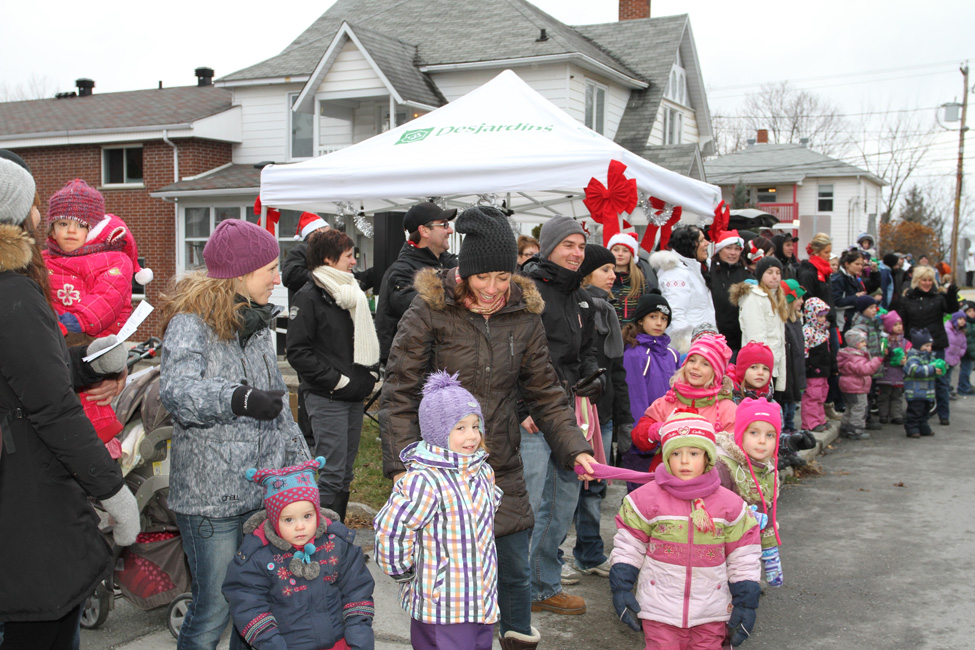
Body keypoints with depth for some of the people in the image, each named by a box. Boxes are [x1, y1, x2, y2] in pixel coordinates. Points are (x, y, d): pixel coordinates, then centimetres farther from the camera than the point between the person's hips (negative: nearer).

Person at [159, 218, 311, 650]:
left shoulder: (257, 323, 14)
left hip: (265, 489, 7)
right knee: (213, 610, 0)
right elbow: (176, 390, -30)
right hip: (212, 500, -7)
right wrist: (238, 398, -46)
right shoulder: (191, 324, -11)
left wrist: (300, 462, 18)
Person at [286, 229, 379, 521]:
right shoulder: (309, 297, -8)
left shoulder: (353, 294, 15)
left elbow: (367, 340, 24)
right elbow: (298, 351, -13)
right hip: (326, 398, -7)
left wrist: (371, 374, 7)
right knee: (332, 473, -7)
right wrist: (337, 381, -15)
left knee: (344, 473, 12)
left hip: (354, 396, 7)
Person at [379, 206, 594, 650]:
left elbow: (545, 393, 10)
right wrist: (402, 463, -14)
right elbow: (400, 393, -8)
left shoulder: (524, 315, 3)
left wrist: (574, 447, 0)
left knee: (515, 571, 12)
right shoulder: (430, 310, -9)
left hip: (503, 471, 4)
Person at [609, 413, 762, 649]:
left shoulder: (729, 504, -2)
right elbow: (628, 545, 1)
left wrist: (745, 603, 5)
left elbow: (743, 556, 4)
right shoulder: (648, 499, -7)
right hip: (660, 610, -1)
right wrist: (621, 588, -1)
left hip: (711, 612, 1)